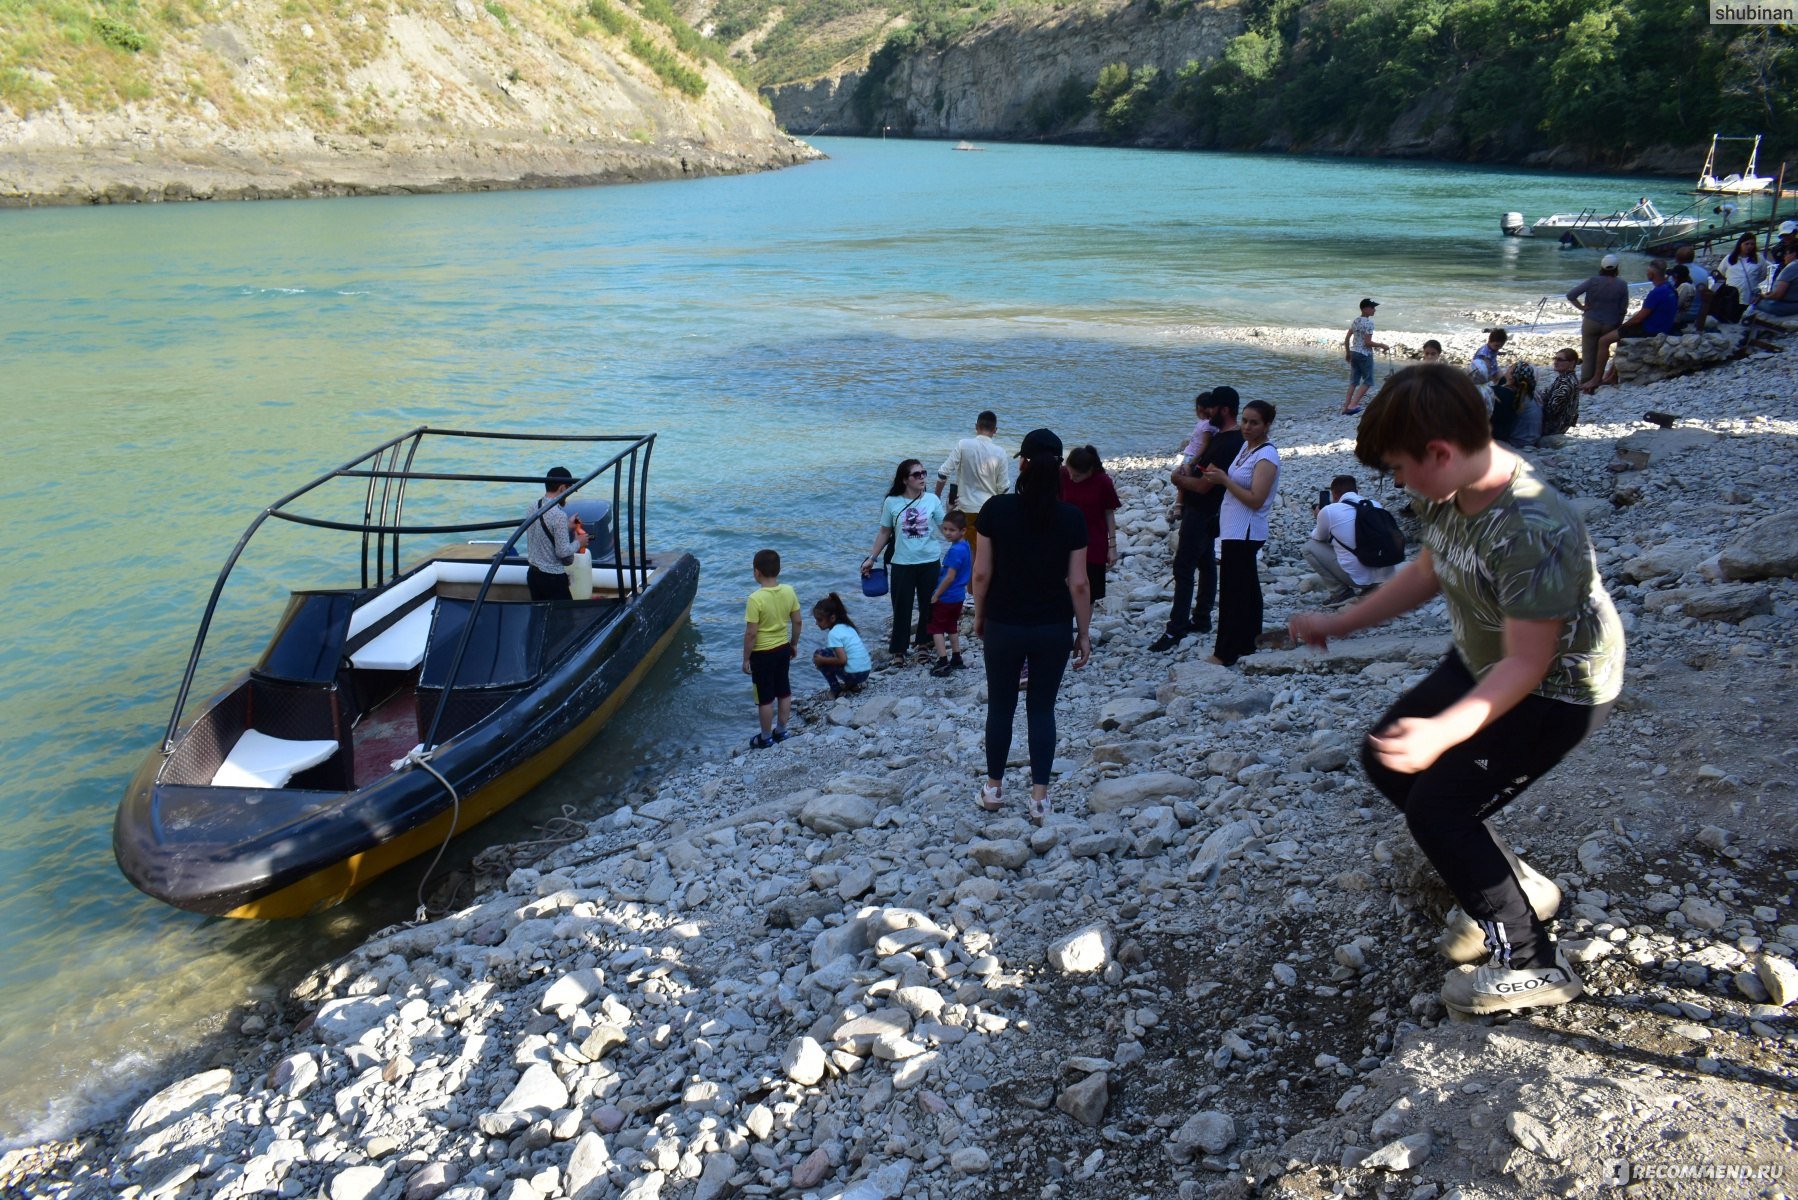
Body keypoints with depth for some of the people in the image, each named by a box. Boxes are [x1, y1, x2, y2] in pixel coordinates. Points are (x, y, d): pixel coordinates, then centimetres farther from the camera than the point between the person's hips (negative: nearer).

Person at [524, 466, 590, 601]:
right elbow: (563, 552, -21)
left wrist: (567, 527, 15)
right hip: (553, 578, -8)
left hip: (533, 573, 8)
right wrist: (578, 542, -3)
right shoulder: (559, 515, -23)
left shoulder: (534, 505, 1)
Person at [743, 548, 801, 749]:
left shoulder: (756, 598, -24)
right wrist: (794, 644, 17)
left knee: (765, 697, 8)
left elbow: (751, 633, -21)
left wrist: (746, 658, -9)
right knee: (784, 691, 19)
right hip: (783, 648, 6)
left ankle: (766, 738, 21)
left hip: (762, 653, -6)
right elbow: (797, 622, 1)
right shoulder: (788, 591, -8)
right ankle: (781, 731, 33)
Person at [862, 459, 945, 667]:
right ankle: (898, 650, 13)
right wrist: (871, 558, 6)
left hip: (929, 562, 1)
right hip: (902, 563, -1)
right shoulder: (892, 502, -5)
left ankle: (924, 642, 27)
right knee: (902, 607, 3)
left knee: (928, 605, 11)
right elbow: (884, 533, 6)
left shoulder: (932, 500, -3)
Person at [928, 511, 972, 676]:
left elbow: (950, 577, -23)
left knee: (937, 628, 1)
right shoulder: (965, 546, 5)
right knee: (952, 627, 20)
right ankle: (957, 660, 26)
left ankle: (943, 662, -3)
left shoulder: (955, 550, -24)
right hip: (958, 596, 9)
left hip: (945, 597, -9)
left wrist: (936, 595, -15)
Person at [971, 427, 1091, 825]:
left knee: (1000, 707, 15)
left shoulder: (996, 509, -11)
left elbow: (982, 573, -7)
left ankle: (994, 788, 26)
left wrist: (979, 615, 8)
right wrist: (1083, 633, 5)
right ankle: (1039, 797, 11)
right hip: (1053, 629, 0)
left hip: (1003, 626, 0)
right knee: (1042, 709, 11)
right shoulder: (1071, 518, -9)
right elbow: (1078, 584, -6)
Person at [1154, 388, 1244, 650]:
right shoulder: (1220, 436, 9)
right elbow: (1202, 464, 23)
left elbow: (1203, 486, -25)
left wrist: (1178, 478, -7)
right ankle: (1201, 619, 26)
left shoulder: (1229, 444, -24)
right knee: (1206, 563, 16)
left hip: (1202, 513, -11)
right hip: (1201, 511, 11)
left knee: (1183, 567, -10)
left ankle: (1175, 630, -8)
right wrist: (1188, 469, 1)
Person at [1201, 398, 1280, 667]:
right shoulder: (1246, 446, 11)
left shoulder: (1267, 456, -17)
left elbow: (1255, 499, -22)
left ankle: (1225, 654, -2)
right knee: (1247, 589, 17)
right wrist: (1219, 475, 6)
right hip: (1236, 531, 10)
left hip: (1244, 533, -10)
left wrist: (1224, 480, -21)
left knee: (1233, 590, -6)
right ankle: (1246, 642, 28)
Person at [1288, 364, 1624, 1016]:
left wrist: (1442, 733, -41)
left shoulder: (1532, 533, -36)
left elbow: (1526, 665, -31)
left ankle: (1531, 962, 5)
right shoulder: (1444, 491, -11)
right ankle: (1516, 884, 25)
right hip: (1481, 662, 9)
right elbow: (1428, 571, 8)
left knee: (1436, 806, -14)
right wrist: (1339, 623, 8)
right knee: (1387, 758, 11)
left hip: (1556, 690, -9)